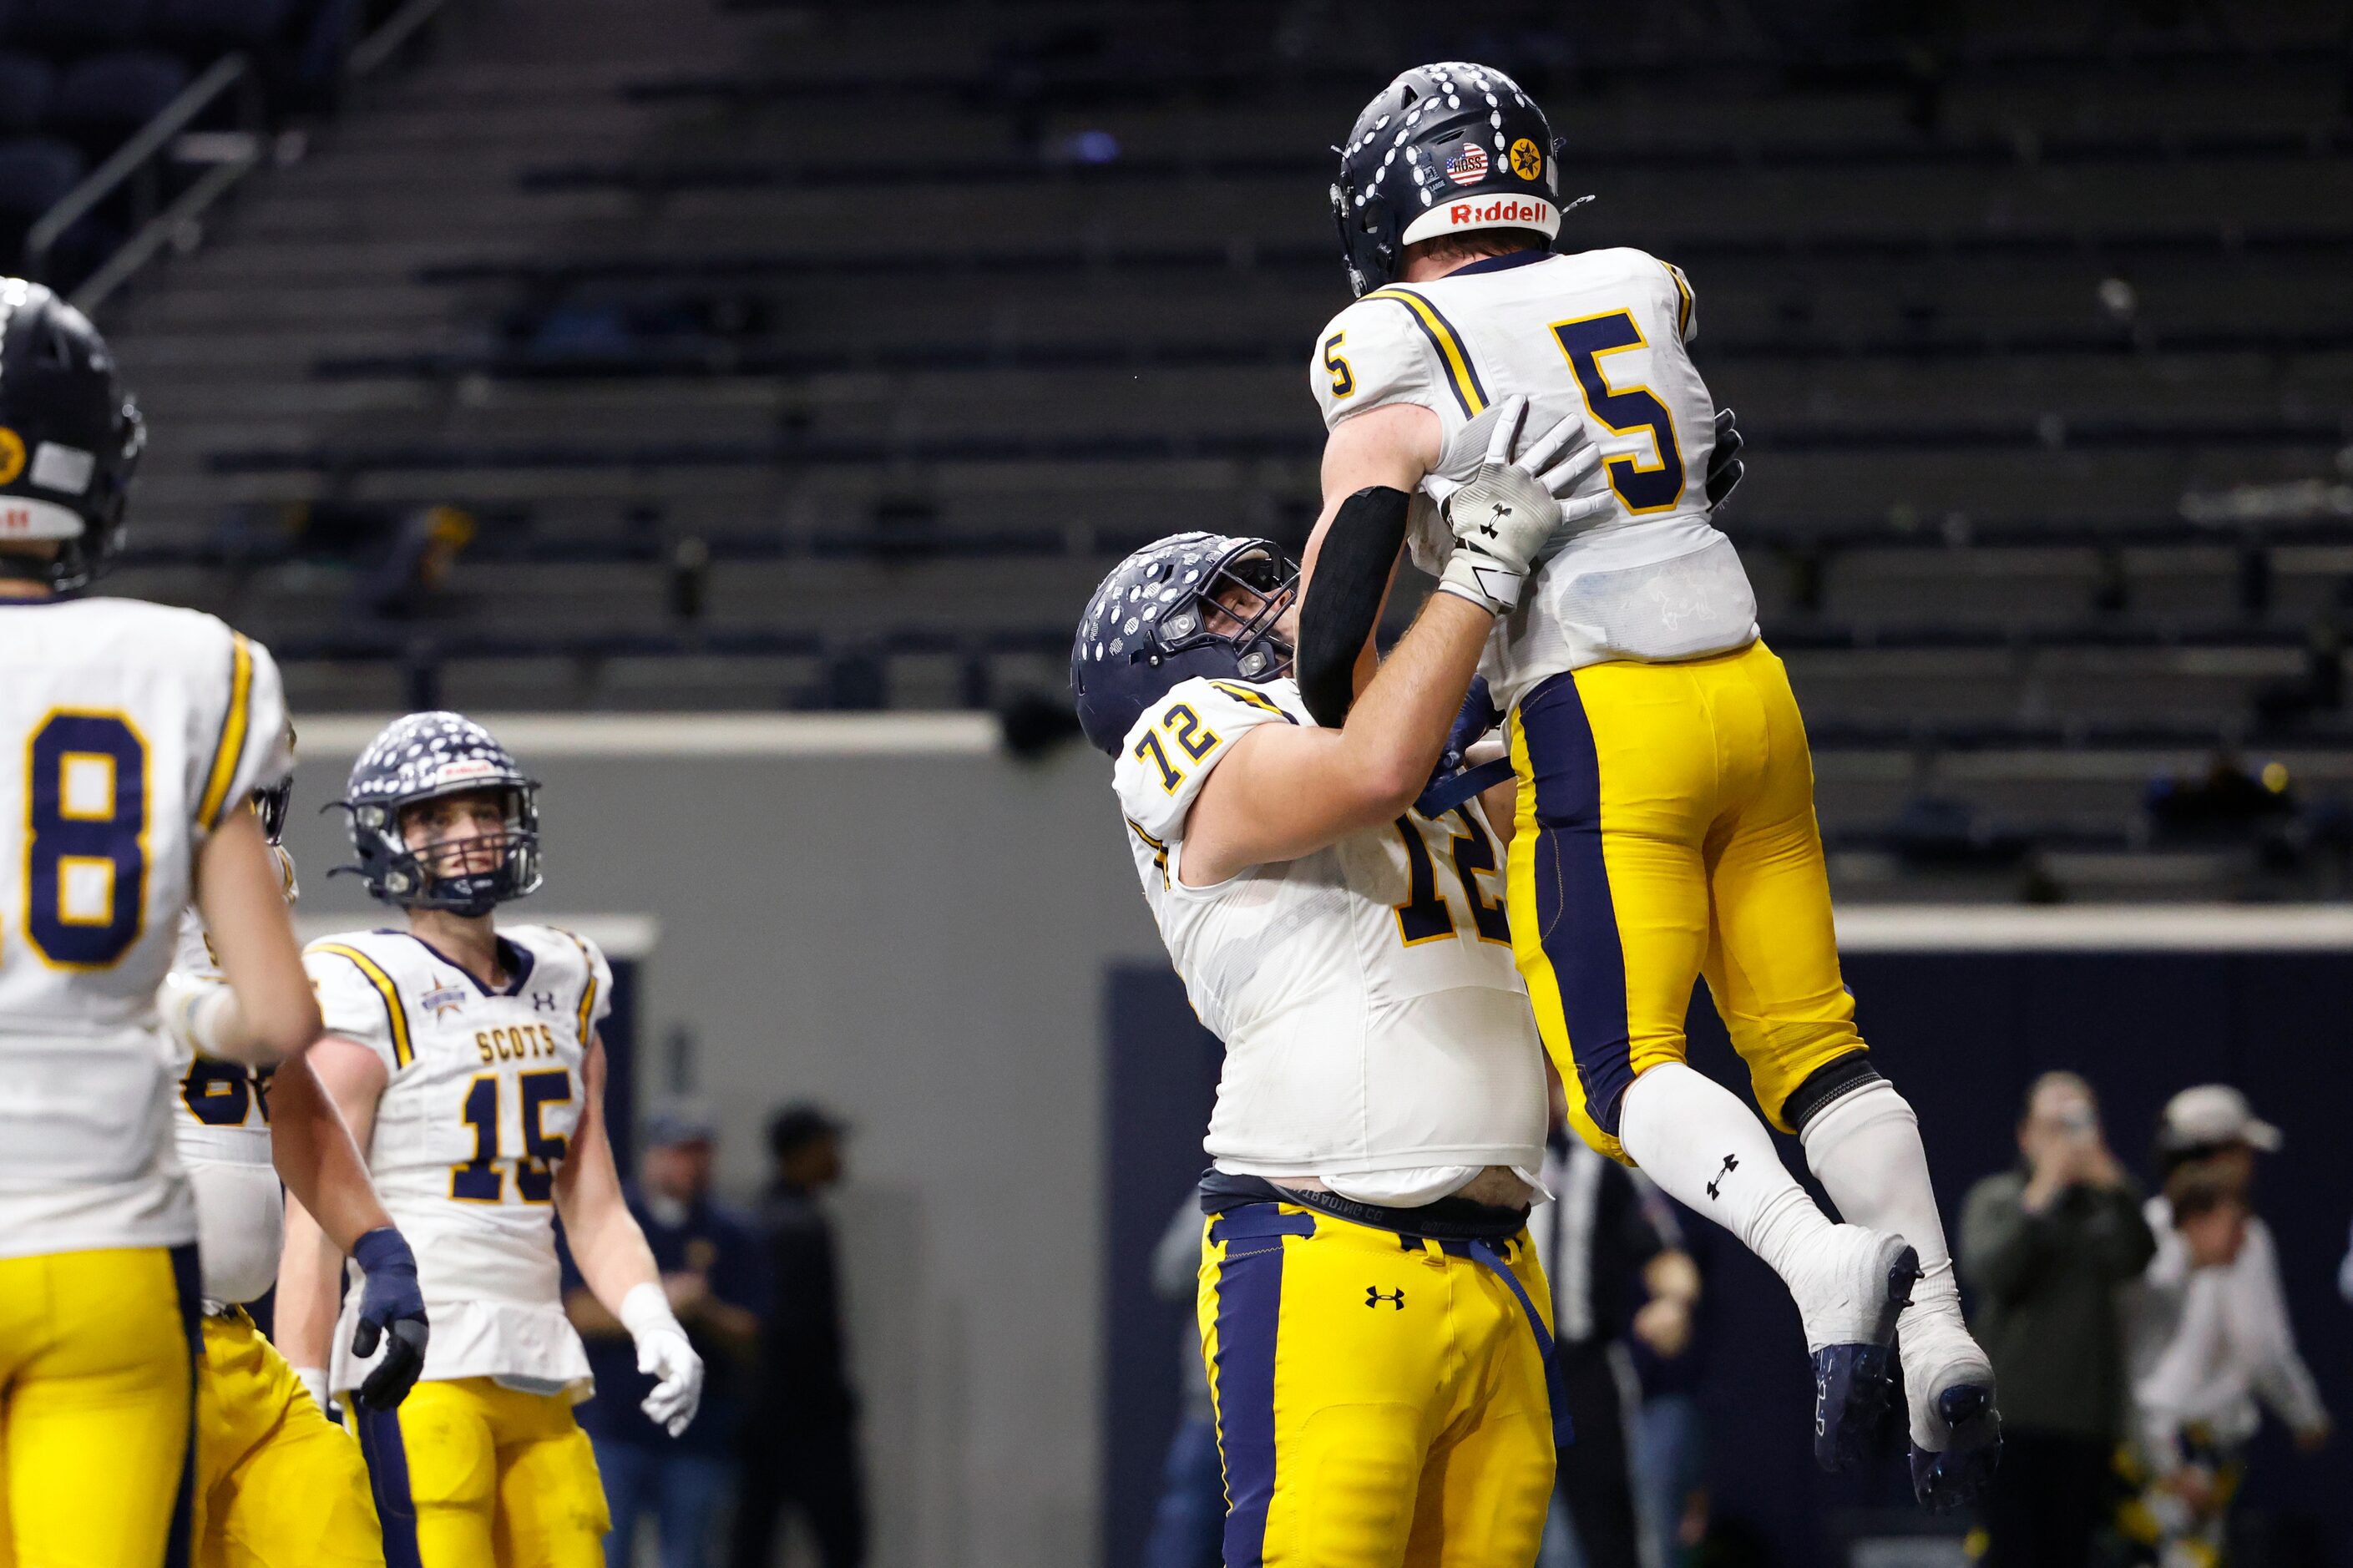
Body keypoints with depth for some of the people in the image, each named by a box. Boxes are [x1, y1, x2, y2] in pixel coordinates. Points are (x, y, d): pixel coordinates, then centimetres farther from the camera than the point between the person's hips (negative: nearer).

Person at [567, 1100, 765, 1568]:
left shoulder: (733, 1236, 10)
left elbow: (747, 1341, 6)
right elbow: (581, 1313, -5)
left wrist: (703, 1310, -15)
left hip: (701, 1437, 2)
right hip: (614, 1430, -2)